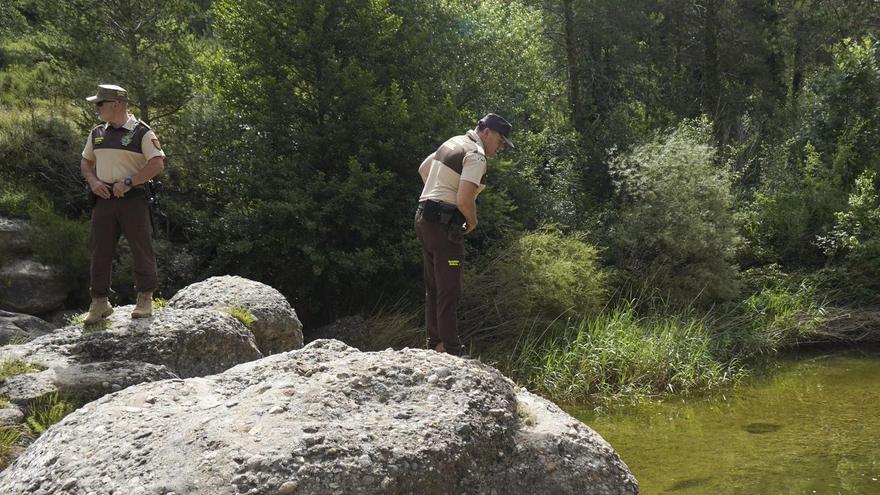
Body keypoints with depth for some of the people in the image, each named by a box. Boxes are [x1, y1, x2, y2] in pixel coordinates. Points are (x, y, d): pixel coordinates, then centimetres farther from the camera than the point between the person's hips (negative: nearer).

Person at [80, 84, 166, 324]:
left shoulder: (141, 133, -5)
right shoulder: (97, 133, 13)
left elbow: (158, 164, -12)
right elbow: (86, 162, 22)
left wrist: (128, 182, -17)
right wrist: (93, 182, 0)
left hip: (133, 198, -5)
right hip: (104, 198, 5)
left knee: (141, 250, -2)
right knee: (99, 252, 4)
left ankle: (145, 300, 8)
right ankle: (99, 302, 12)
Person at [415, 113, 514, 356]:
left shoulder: (453, 143, 16)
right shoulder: (476, 155, -14)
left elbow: (423, 169, 30)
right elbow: (464, 200, -24)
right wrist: (472, 222, -5)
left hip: (425, 217, 10)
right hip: (444, 224, -10)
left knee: (433, 288, 14)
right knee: (449, 291, -7)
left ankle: (435, 345, 20)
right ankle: (452, 352, -5)